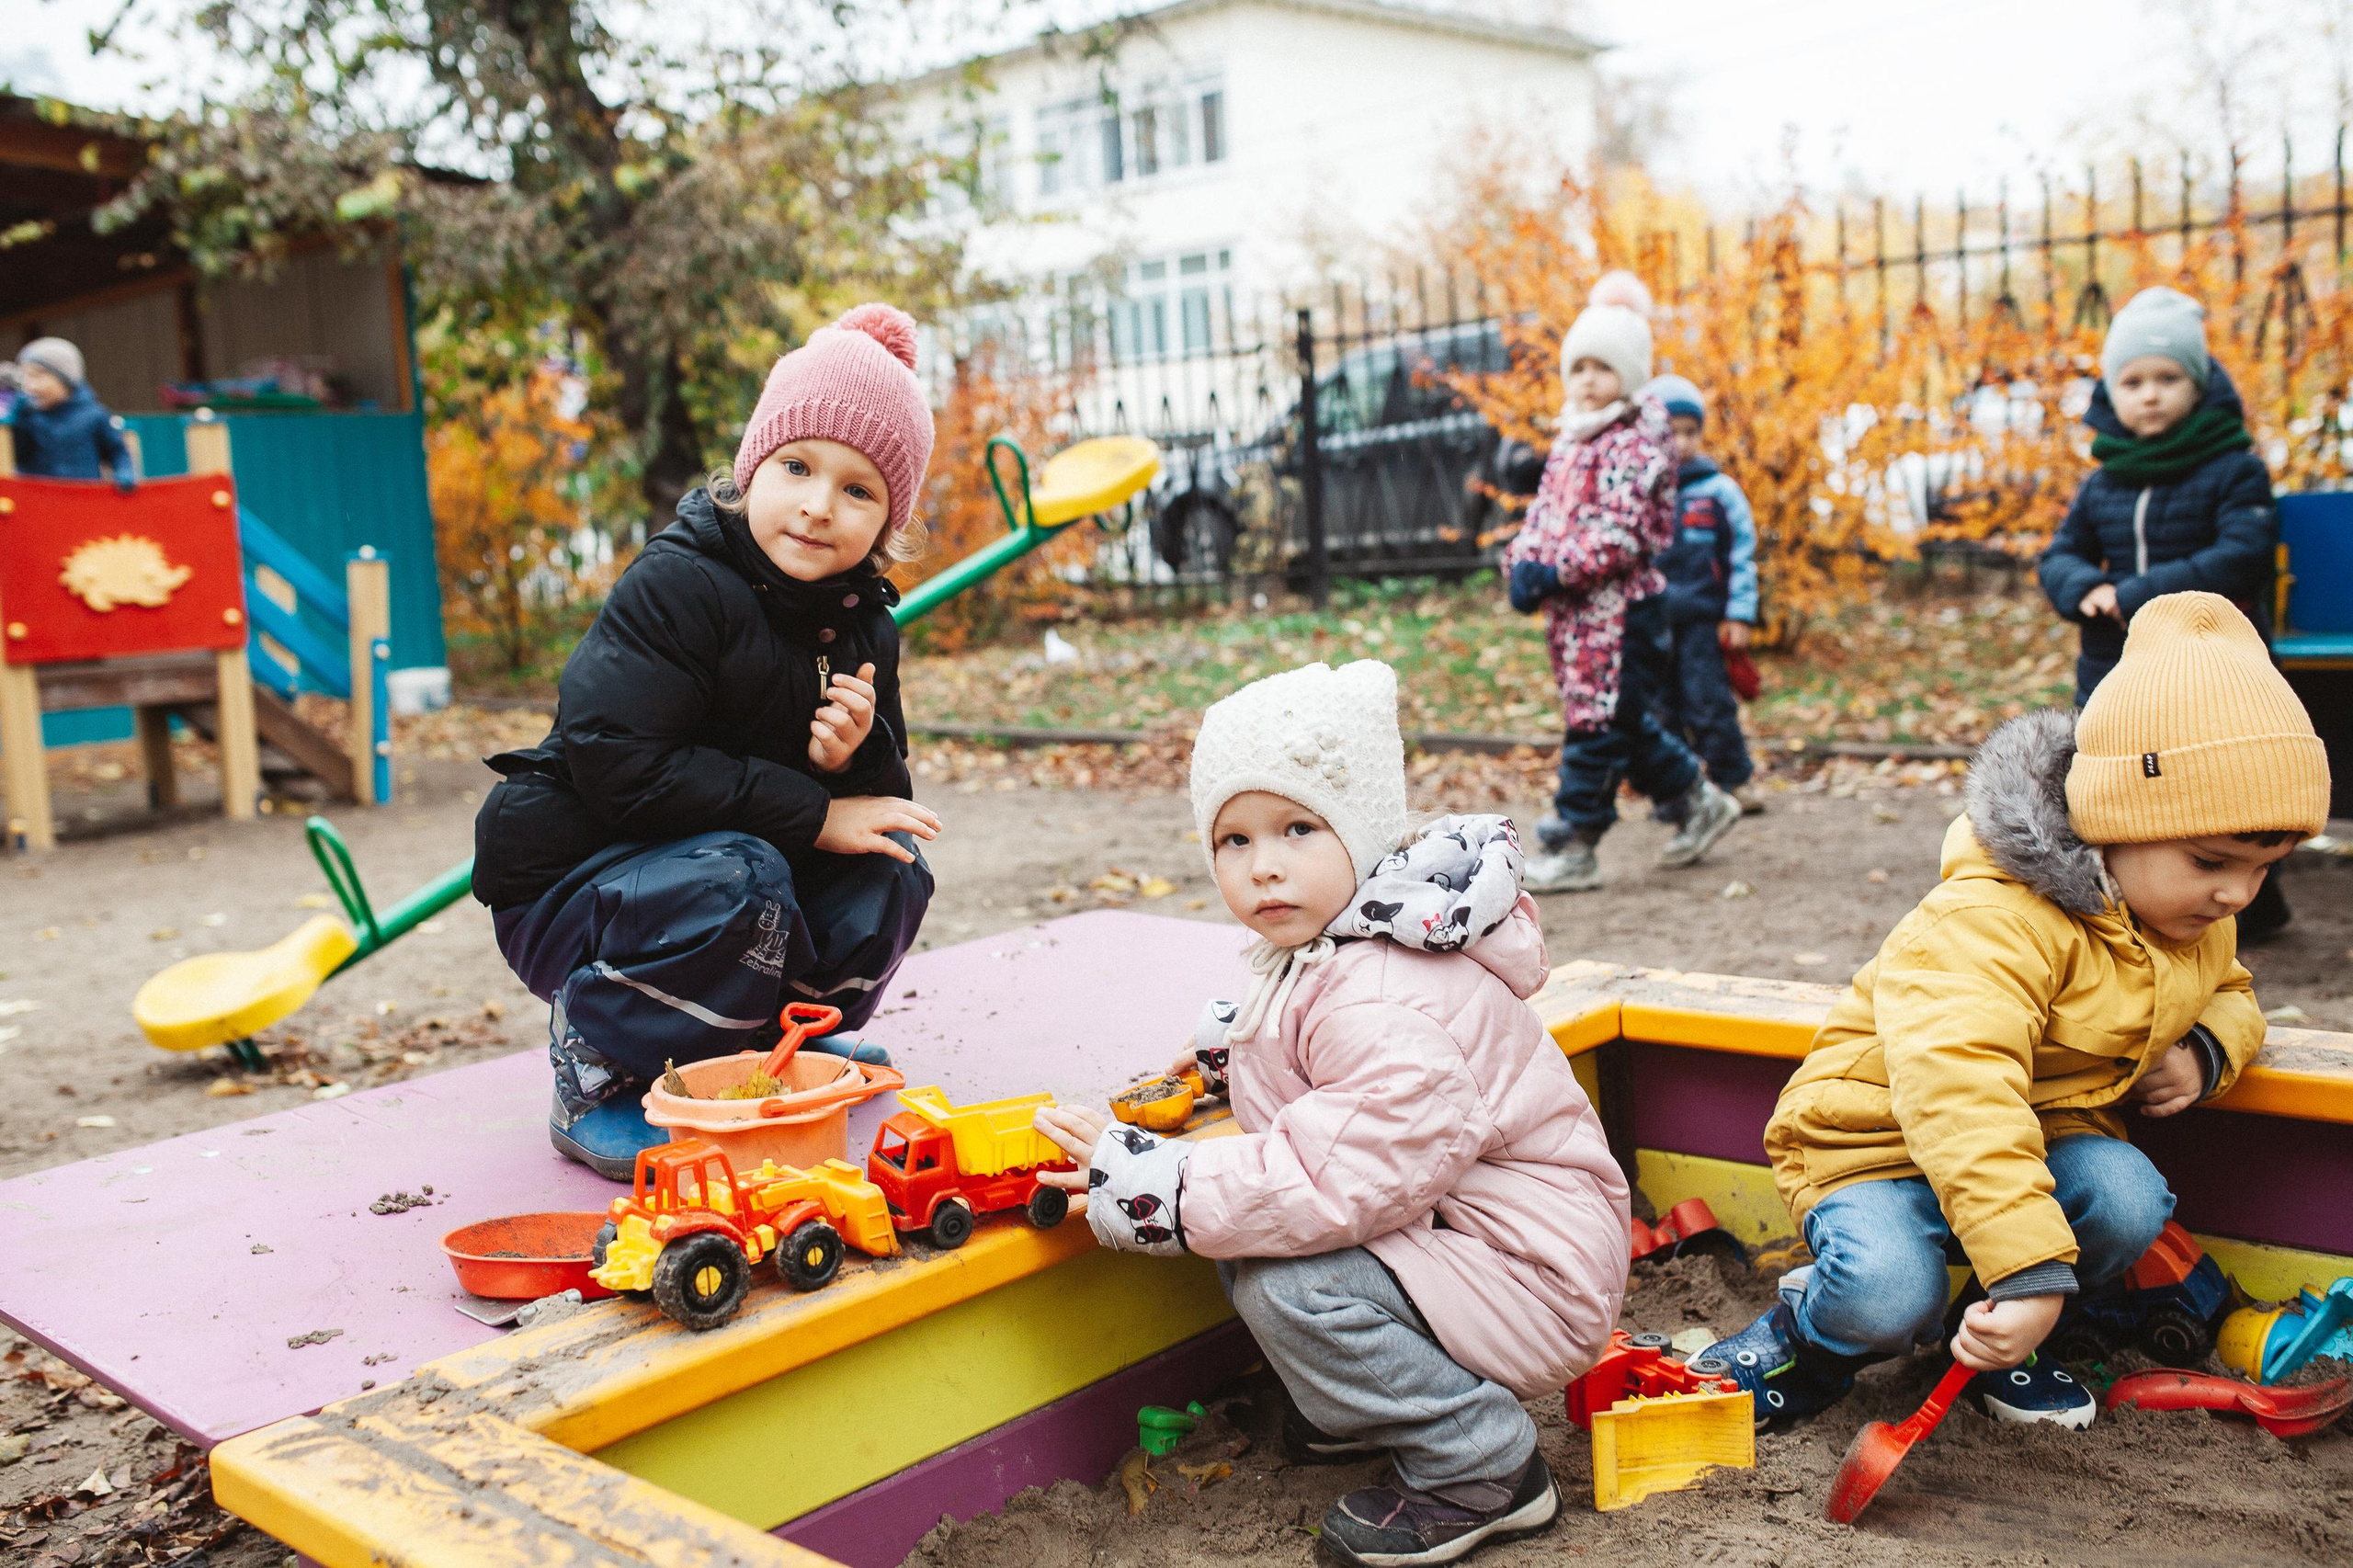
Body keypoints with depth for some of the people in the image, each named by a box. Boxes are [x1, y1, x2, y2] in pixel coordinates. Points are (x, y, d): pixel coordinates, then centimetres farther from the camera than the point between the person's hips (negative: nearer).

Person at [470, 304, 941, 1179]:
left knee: (888, 872, -12)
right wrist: (810, 813, -26)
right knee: (737, 882, -34)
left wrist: (856, 761, -20)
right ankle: (599, 1077, -10)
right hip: (570, 873, -7)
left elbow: (880, 799, 7)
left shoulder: (864, 627, 2)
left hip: (722, 861, 7)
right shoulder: (677, 587, -21)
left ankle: (768, 1037, 11)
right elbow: (617, 764, -30)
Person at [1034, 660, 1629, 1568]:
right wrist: (1231, 1041, 15)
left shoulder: (1384, 1009, -29)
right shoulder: (1322, 947, 6)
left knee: (1288, 1284, -25)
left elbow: (1344, 1176, -35)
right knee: (1241, 1227, 2)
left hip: (1535, 1279, -10)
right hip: (1446, 1221, 10)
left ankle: (1480, 1471, -7)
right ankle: (1364, 1404, 16)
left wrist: (1160, 1190, -31)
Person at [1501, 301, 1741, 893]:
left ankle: (1573, 848, -1)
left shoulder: (1635, 444, -11)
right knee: (1624, 721, 16)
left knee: (1597, 721, -5)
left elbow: (1621, 533, -20)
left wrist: (1556, 573, -23)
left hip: (1620, 605, -9)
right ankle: (1697, 802, 32)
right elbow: (1543, 513, 15)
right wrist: (1523, 563, -3)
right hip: (1571, 610, 9)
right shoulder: (1568, 443, 16)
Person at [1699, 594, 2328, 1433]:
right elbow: (1957, 1091, -43)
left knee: (2129, 1202, -25)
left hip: (2046, 1133, 8)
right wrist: (2032, 1270, -49)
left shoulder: (2196, 921, 1)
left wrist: (2205, 1050, -2)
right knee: (1888, 1297, -33)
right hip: (1879, 1137, -7)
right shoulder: (1989, 922, -31)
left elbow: (2226, 990, 25)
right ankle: (1808, 1331, 5)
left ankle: (1998, 1343, 4)